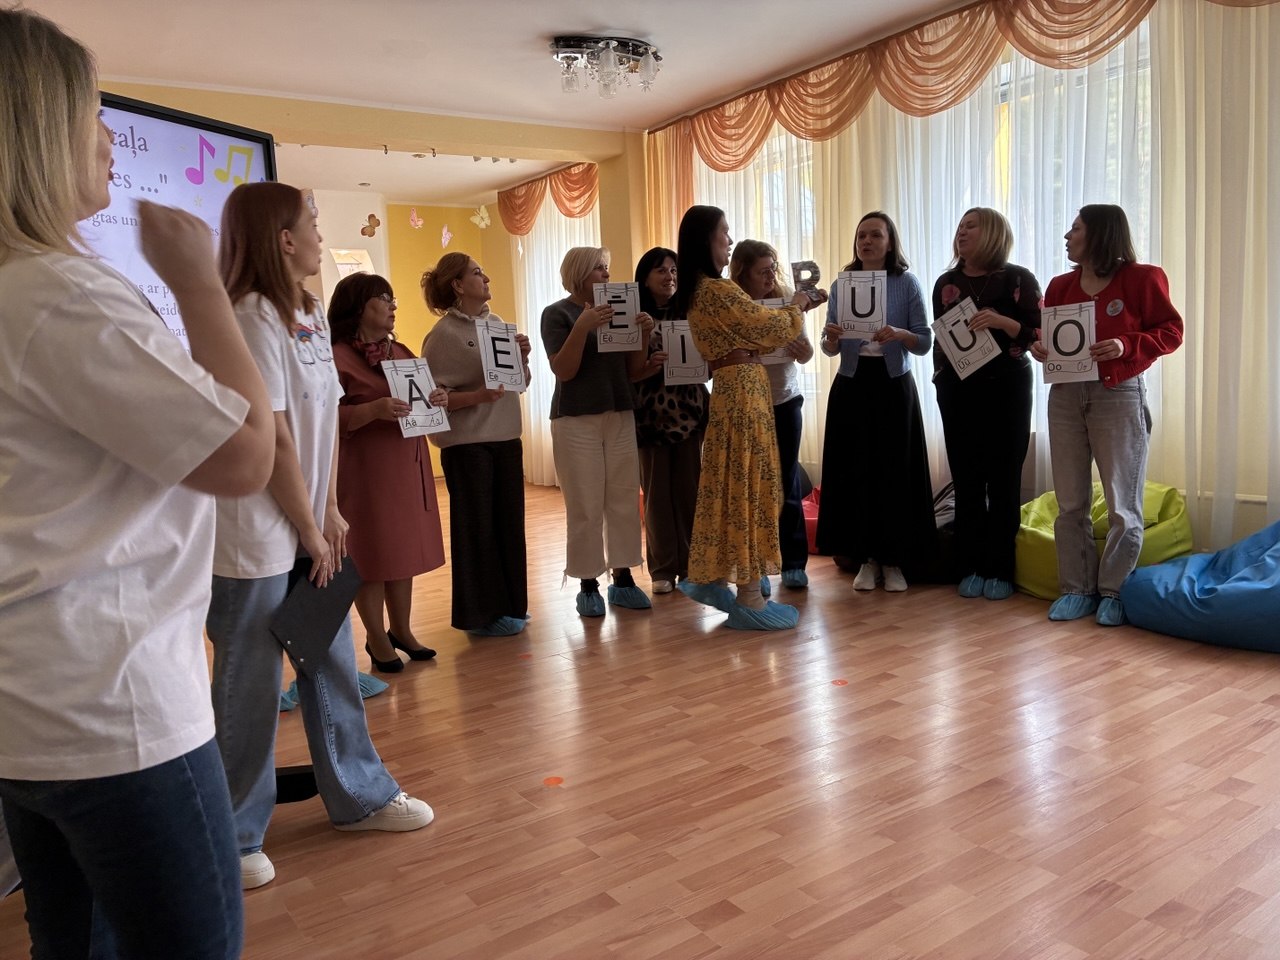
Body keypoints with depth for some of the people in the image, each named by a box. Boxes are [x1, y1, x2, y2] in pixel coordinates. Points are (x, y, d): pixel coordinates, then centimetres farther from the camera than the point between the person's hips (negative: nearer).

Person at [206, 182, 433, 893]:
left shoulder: (311, 316, 10)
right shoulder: (253, 320, -17)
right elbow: (274, 439, -18)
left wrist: (331, 512, 6)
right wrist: (311, 530, -11)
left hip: (311, 531, 9)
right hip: (258, 539, -9)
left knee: (335, 666, 17)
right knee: (252, 688, 4)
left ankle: (361, 796, 33)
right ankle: (234, 837, 22)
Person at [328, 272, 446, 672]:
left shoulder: (401, 352, 13)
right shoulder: (339, 356, -10)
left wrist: (436, 400, 0)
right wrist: (375, 409, -28)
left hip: (407, 462, 7)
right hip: (365, 467, -7)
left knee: (405, 548, 12)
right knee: (371, 553, 1)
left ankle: (401, 630, 25)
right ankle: (376, 638, 15)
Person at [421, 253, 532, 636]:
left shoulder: (497, 323, 9)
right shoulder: (443, 334, -9)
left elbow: (520, 382, 14)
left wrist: (522, 356, -5)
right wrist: (479, 395, -26)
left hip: (506, 437, 7)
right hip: (466, 443, -6)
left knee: (509, 523, 12)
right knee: (477, 526, 2)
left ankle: (509, 605, 27)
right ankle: (481, 614, 15)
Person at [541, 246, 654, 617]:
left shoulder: (617, 309, 12)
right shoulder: (557, 314, -2)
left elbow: (634, 371, 11)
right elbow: (563, 371, -12)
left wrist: (643, 335, -6)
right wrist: (582, 327, -24)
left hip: (621, 417, 5)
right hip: (577, 420, -5)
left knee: (624, 501, 3)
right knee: (585, 507, -4)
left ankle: (623, 579, 12)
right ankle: (588, 585, 5)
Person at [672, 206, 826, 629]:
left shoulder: (697, 292, 15)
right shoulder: (718, 290, -15)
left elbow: (751, 330, 20)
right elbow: (772, 329, -11)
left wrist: (792, 307, 18)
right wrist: (797, 306, 8)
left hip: (730, 390, 10)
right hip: (743, 392, -10)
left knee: (729, 485, 14)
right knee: (747, 487, -5)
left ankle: (711, 579, 22)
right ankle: (749, 597, 2)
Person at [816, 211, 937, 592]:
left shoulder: (907, 284, 1)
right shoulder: (841, 285, 8)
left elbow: (925, 342, -3)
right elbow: (830, 350, 7)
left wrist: (898, 334, -22)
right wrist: (831, 338, -16)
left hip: (893, 385, -2)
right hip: (852, 385, 2)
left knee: (895, 471, 0)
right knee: (855, 471, 2)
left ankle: (894, 560, 12)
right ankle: (867, 558, 15)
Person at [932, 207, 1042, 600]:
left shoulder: (1018, 279, -2)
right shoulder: (946, 282, 10)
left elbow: (1040, 334, -7)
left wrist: (1001, 321, -21)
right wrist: (940, 377, 9)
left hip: (1007, 389, -3)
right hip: (958, 390, 3)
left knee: (1003, 480, 1)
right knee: (966, 481, 4)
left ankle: (1000, 570, 10)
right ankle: (971, 568, 13)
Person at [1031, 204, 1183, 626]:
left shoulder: (1141, 278, -3)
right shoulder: (1060, 286, 11)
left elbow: (1171, 332, -4)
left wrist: (1125, 345, -19)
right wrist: (1039, 348, -5)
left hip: (1119, 395, -5)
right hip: (1066, 395, 5)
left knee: (1122, 503, 1)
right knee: (1070, 501, 6)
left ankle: (1114, 591, 11)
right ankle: (1077, 589, 15)